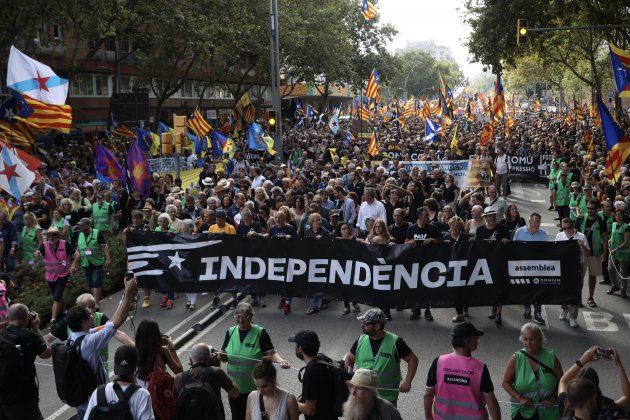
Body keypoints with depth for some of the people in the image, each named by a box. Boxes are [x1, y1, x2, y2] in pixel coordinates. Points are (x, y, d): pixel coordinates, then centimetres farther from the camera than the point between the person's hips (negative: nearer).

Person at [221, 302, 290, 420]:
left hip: (254, 387, -3)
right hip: (235, 386, 3)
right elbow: (224, 357, 6)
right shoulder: (231, 332, 2)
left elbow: (271, 353, -11)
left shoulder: (260, 333, -9)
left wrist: (281, 361, -30)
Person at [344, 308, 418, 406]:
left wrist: (407, 382, -16)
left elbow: (412, 359, -7)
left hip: (387, 398, -3)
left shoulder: (395, 342, -14)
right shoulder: (361, 341, -3)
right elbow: (349, 357, 12)